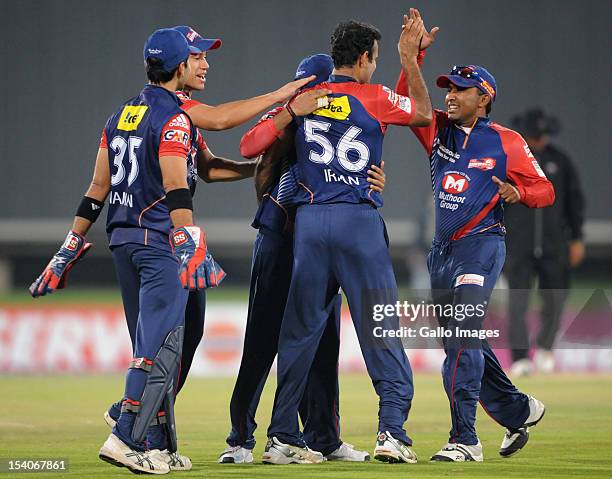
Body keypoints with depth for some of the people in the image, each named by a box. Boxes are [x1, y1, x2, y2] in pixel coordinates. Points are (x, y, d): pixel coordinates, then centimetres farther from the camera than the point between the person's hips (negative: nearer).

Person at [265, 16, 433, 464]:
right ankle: (392, 430, -8)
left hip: (308, 221, 3)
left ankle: (282, 436, 9)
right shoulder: (374, 98, -2)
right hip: (359, 223, -3)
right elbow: (424, 113, 15)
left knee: (299, 329, 8)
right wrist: (410, 60, 22)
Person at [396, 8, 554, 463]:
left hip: (481, 246, -7)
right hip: (442, 250, 7)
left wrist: (519, 193, -23)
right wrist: (415, 53, -9)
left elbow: (545, 190, -2)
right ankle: (519, 410, 31)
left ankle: (465, 439, -19)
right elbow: (405, 100, 1)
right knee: (462, 342, 13)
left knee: (463, 339, -17)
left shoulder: (506, 143, -4)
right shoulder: (438, 130, 10)